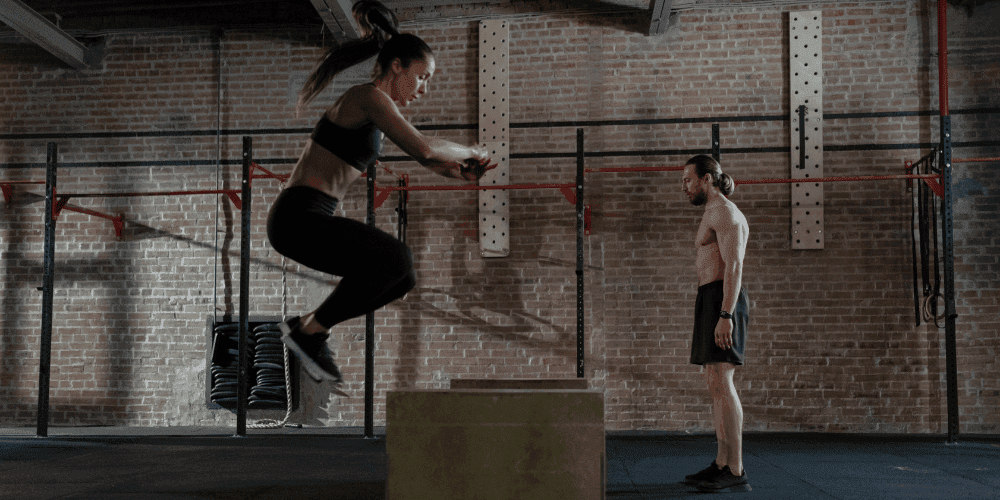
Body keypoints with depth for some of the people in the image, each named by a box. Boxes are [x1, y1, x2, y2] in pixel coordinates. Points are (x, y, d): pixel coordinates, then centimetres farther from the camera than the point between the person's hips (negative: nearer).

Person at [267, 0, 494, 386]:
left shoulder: (380, 108, 17)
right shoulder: (369, 97, -12)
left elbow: (426, 160, 23)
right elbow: (423, 148, -24)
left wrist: (462, 168, 2)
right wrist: (470, 152, -6)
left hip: (310, 220, 10)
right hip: (297, 217, -10)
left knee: (402, 278, 11)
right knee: (395, 257, -24)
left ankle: (309, 325, 12)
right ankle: (311, 330, -9)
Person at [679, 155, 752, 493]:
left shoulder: (724, 212, -9)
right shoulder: (716, 216, 23)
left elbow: (734, 267, -19)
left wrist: (725, 316, -26)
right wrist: (704, 325, 24)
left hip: (722, 302, -11)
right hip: (715, 305, 11)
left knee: (721, 384, -14)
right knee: (716, 385, 9)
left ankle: (736, 473, -14)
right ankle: (722, 465, 13)